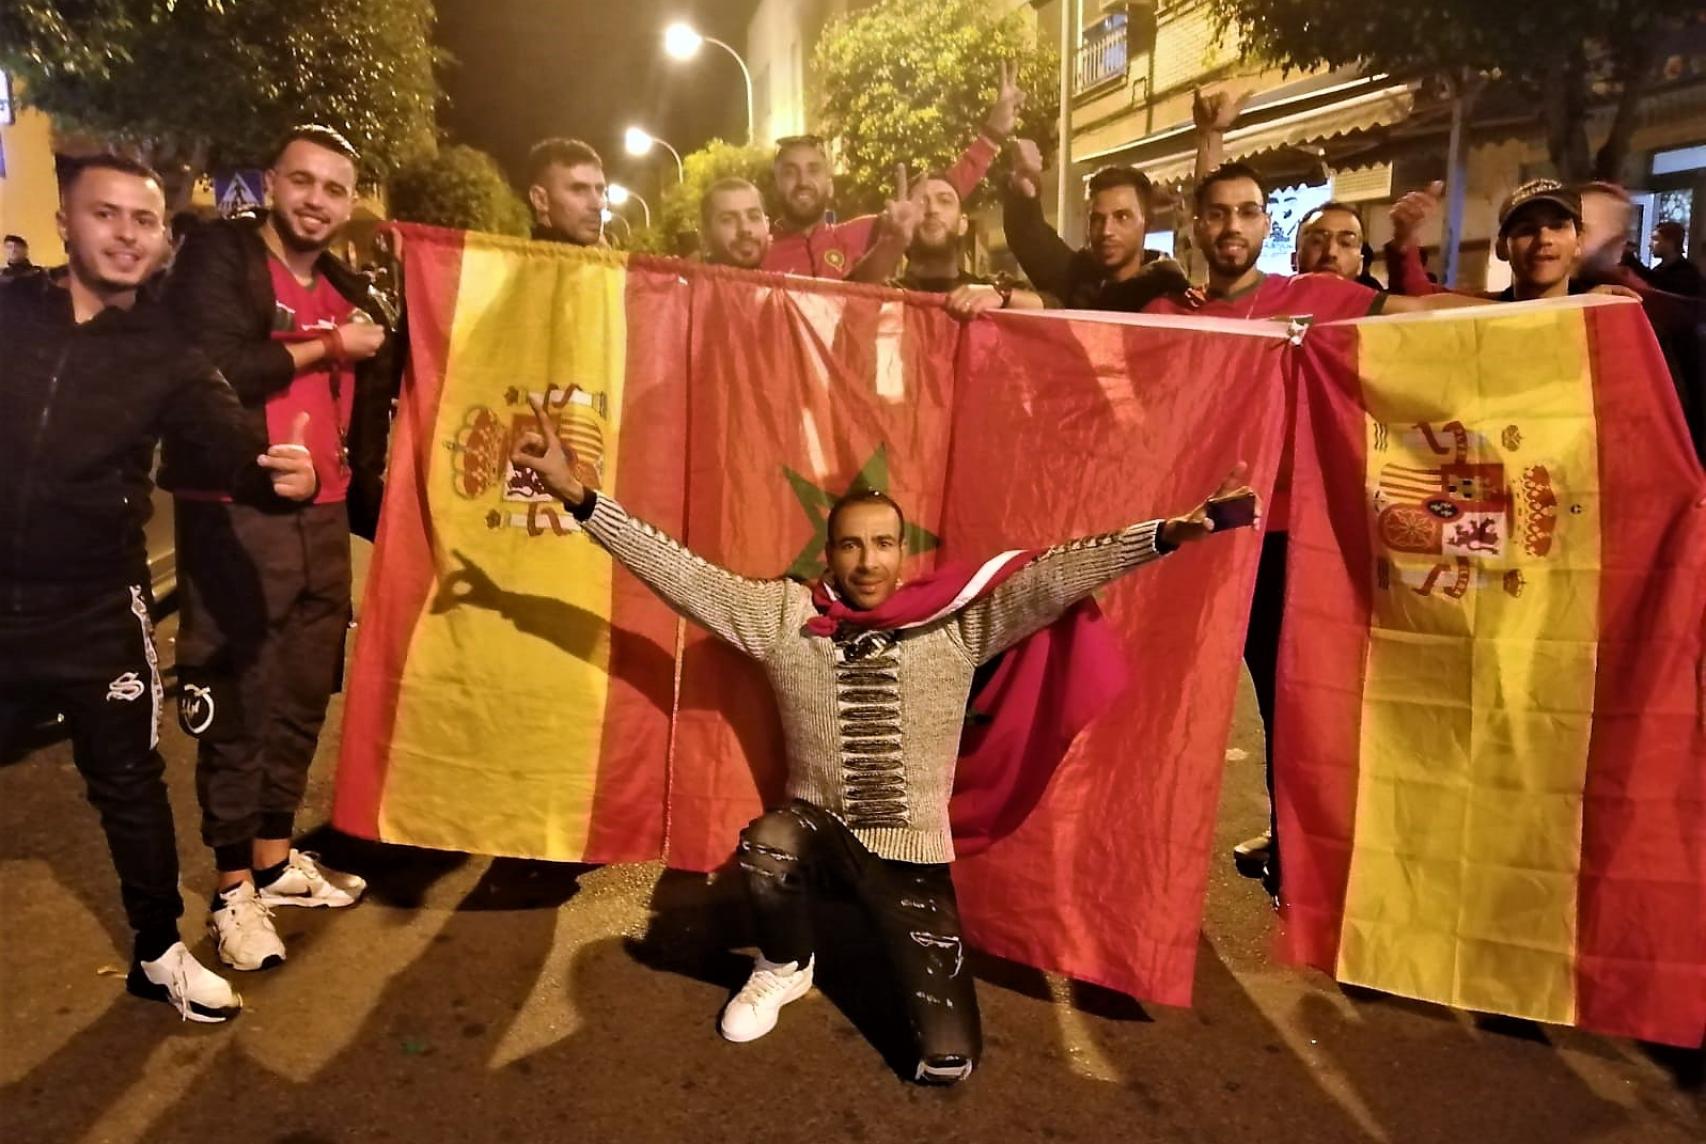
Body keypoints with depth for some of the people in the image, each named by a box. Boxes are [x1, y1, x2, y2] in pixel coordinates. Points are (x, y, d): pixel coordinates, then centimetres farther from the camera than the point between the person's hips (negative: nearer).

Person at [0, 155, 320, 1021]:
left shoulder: (165, 353, -2)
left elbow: (231, 448, -13)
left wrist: (284, 475, -34)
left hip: (98, 607, 0)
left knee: (131, 782, 11)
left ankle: (160, 954, 26)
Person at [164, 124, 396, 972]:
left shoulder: (349, 291, 15)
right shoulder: (219, 255, -3)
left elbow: (368, 408, 22)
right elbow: (213, 370, -18)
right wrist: (328, 348, -9)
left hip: (323, 518, 6)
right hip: (233, 512, -6)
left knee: (303, 699, 13)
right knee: (239, 703, 1)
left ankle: (275, 858, 29)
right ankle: (234, 890, 15)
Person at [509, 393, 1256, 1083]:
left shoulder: (956, 623, -9)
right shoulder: (784, 616, -8)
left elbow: (1053, 577, -17)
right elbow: (679, 572, -12)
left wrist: (1164, 534, -28)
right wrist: (577, 494, -19)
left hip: (911, 851, 0)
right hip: (818, 828, 1)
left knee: (947, 1059, -5)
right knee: (766, 846, -37)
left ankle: (892, 940, 29)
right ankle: (785, 967, 0)